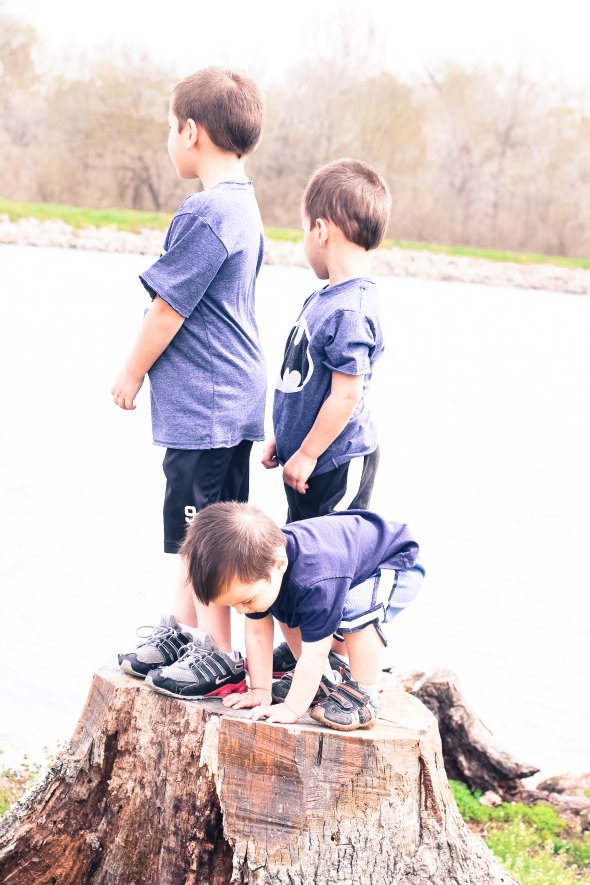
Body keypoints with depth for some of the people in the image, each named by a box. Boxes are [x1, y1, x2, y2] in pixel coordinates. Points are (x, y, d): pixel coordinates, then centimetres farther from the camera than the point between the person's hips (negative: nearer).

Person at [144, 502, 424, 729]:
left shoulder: (317, 581, -44)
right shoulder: (257, 564, -20)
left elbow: (314, 654, -35)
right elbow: (257, 633, -7)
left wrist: (291, 709, -29)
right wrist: (260, 691, -8)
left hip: (396, 566, -8)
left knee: (355, 609, -35)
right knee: (284, 609, 7)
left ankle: (364, 695, -16)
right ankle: (316, 681, 14)